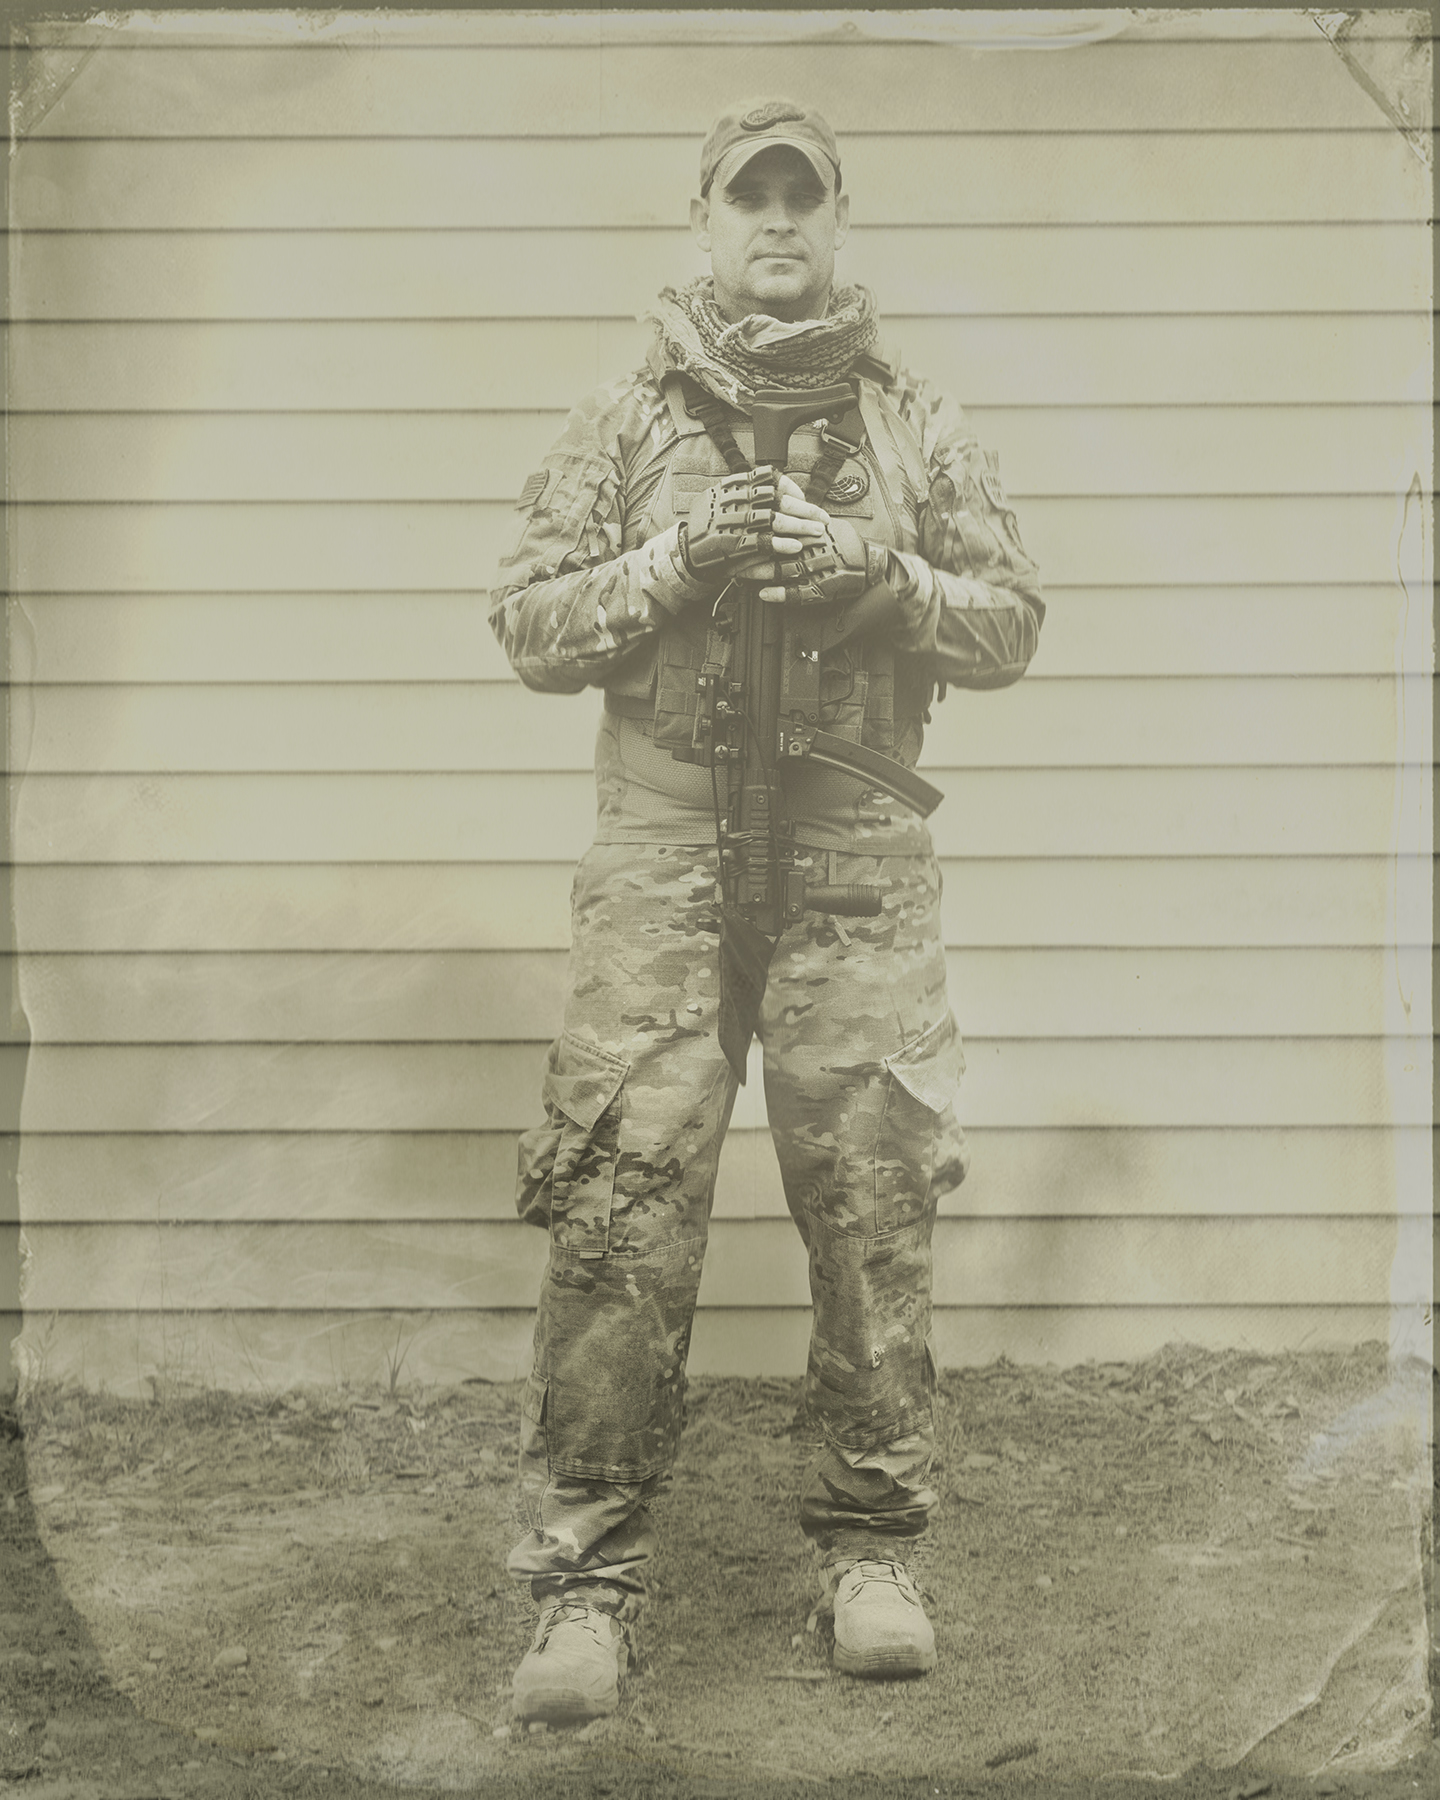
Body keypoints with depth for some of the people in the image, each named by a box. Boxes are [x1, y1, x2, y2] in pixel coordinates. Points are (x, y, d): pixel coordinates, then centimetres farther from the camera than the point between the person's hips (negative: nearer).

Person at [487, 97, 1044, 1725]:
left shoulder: (916, 425, 11)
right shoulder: (622, 424, 8)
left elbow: (1010, 622, 8)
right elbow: (530, 624, 4)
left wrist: (879, 571, -10)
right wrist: (677, 561, -10)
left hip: (859, 867, 1)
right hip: (660, 860, -1)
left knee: (875, 1212, 4)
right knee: (618, 1215, -5)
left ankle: (871, 1546, 18)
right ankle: (585, 1575, 4)